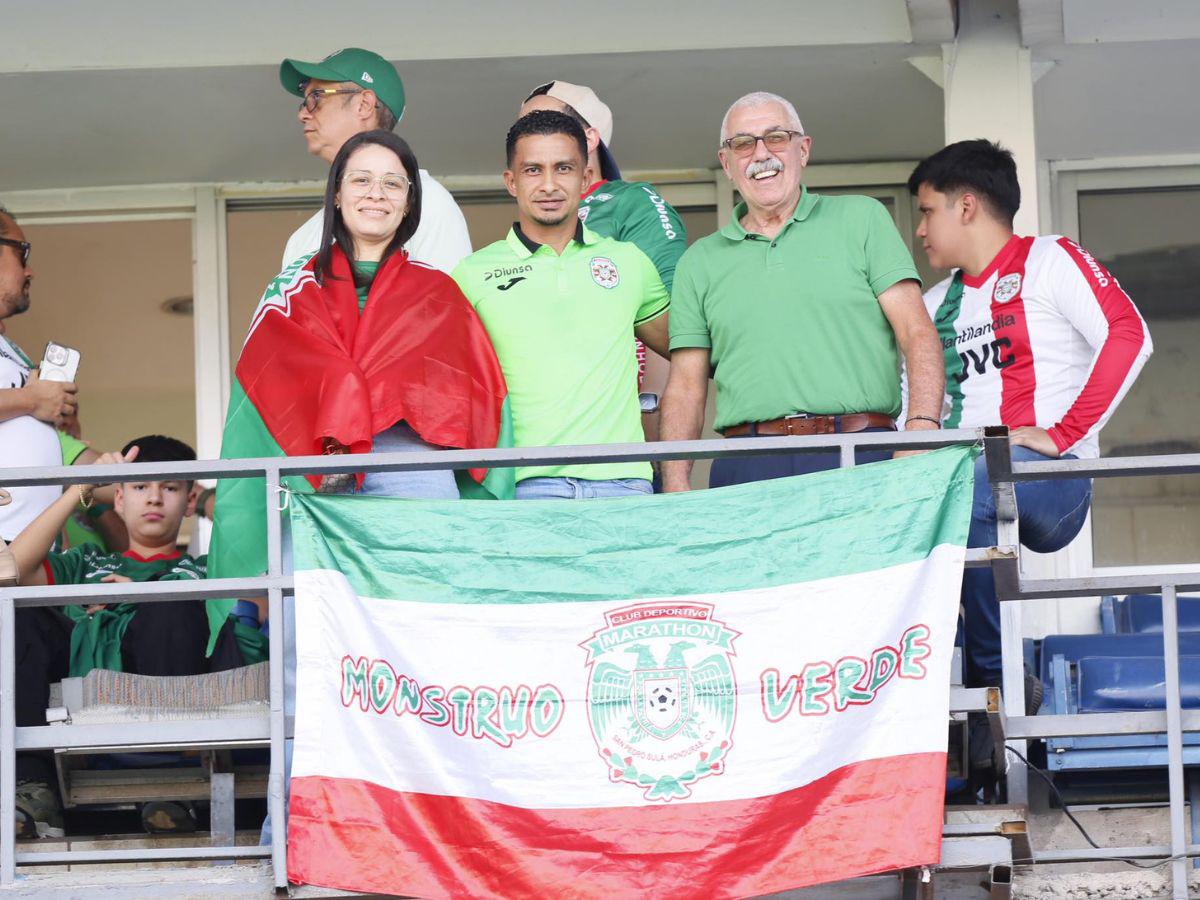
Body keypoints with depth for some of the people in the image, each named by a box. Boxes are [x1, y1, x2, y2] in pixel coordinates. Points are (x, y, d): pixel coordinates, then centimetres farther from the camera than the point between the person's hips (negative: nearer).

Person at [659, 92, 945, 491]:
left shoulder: (862, 219, 14)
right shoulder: (699, 262, 19)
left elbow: (916, 332, 4)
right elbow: (685, 387, 14)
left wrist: (922, 428, -14)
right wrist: (675, 488, -2)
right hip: (748, 468, 2)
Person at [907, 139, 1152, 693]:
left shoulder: (1047, 261, 7)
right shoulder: (936, 305, 28)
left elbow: (1128, 336, -9)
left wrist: (1062, 434, -16)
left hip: (1049, 479, -6)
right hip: (951, 482, 6)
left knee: (967, 487, -38)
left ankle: (998, 682, -24)